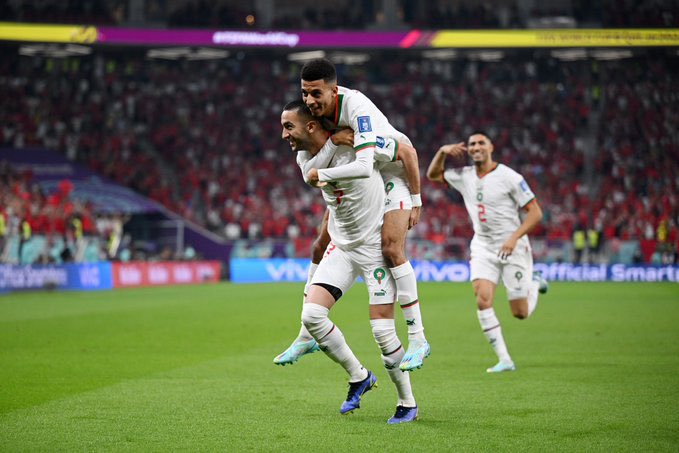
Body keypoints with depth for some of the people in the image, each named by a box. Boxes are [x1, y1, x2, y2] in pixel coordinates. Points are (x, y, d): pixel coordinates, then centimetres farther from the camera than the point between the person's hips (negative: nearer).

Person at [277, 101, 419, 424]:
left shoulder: (352, 143, -21)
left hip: (377, 243, -7)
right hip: (341, 246, 7)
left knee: (382, 329, -9)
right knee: (311, 315, -9)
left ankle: (408, 403, 11)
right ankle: (358, 376, 12)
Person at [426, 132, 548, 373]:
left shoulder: (509, 177, -11)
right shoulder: (463, 176, 4)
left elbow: (535, 212, -10)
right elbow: (432, 175, 18)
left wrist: (514, 238, -23)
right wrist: (443, 151, -1)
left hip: (513, 247, -4)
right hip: (482, 246, 4)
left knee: (521, 313, -1)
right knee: (483, 300, -18)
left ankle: (534, 283, 34)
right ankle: (504, 360, -11)